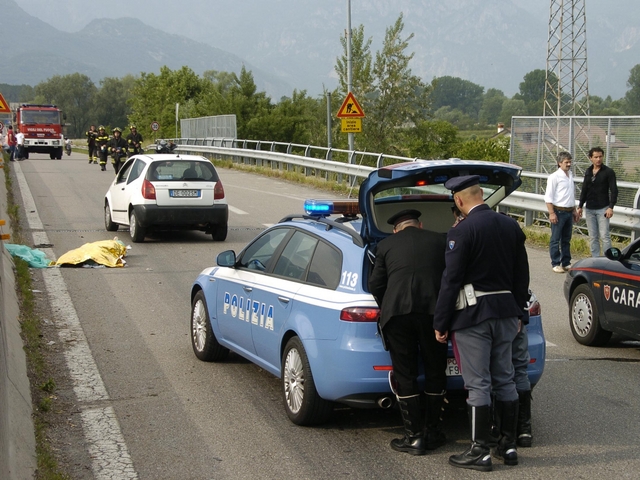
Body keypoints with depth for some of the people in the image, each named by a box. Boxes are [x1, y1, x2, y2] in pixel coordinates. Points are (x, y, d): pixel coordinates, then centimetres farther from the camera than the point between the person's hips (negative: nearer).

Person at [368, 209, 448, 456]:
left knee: (405, 377, 5)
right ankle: (432, 432, 20)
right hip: (433, 311, 1)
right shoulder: (440, 241, 17)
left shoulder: (386, 244, 15)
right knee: (435, 373, 14)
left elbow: (375, 285, 12)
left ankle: (414, 437, 6)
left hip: (396, 312, -1)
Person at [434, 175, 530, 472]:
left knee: (478, 385, -2)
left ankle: (480, 452, 3)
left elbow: (451, 280, -15)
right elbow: (522, 276, 12)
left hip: (473, 315, -7)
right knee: (504, 380, 14)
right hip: (505, 313, 7)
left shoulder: (462, 231, -14)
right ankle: (508, 445, 20)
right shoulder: (511, 226, 6)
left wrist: (440, 324, -8)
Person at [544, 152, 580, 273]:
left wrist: (574, 211, 21)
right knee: (555, 239, -1)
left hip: (569, 211, 7)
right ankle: (555, 264, 4)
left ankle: (566, 263, 20)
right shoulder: (554, 177, -11)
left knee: (566, 239, 13)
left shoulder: (571, 175, 11)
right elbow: (548, 197, -13)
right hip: (559, 211, -7)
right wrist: (552, 213, -18)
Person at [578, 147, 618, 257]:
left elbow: (614, 191, -8)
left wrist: (611, 207, -17)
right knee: (592, 237, 7)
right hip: (589, 209, 5)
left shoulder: (608, 172, -5)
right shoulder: (588, 172, 11)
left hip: (602, 209, -5)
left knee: (604, 236, -8)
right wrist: (580, 206, 15)